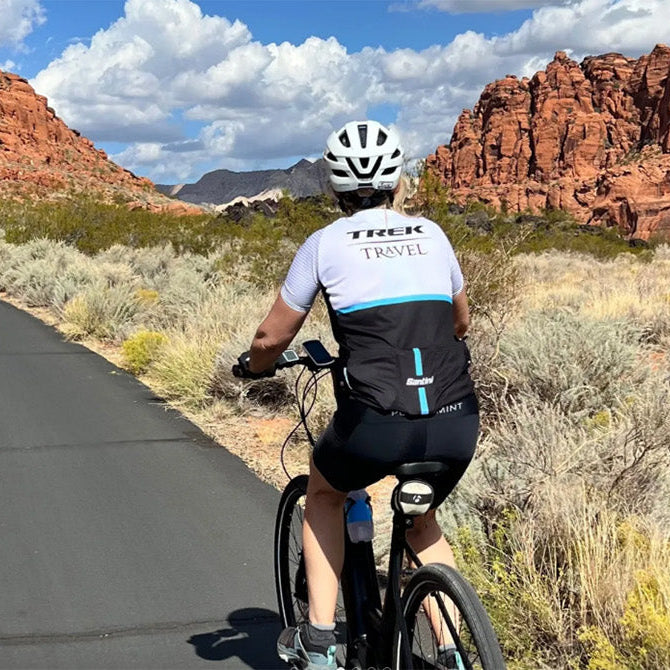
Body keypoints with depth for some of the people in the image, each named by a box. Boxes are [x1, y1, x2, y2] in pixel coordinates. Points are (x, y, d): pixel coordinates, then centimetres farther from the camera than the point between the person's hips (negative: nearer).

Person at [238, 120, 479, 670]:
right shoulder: (431, 234, 16)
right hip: (458, 426, 3)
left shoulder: (326, 243, 6)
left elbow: (272, 339, 11)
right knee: (422, 521, 32)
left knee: (323, 492, 30)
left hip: (378, 427, -3)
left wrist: (257, 365, 33)